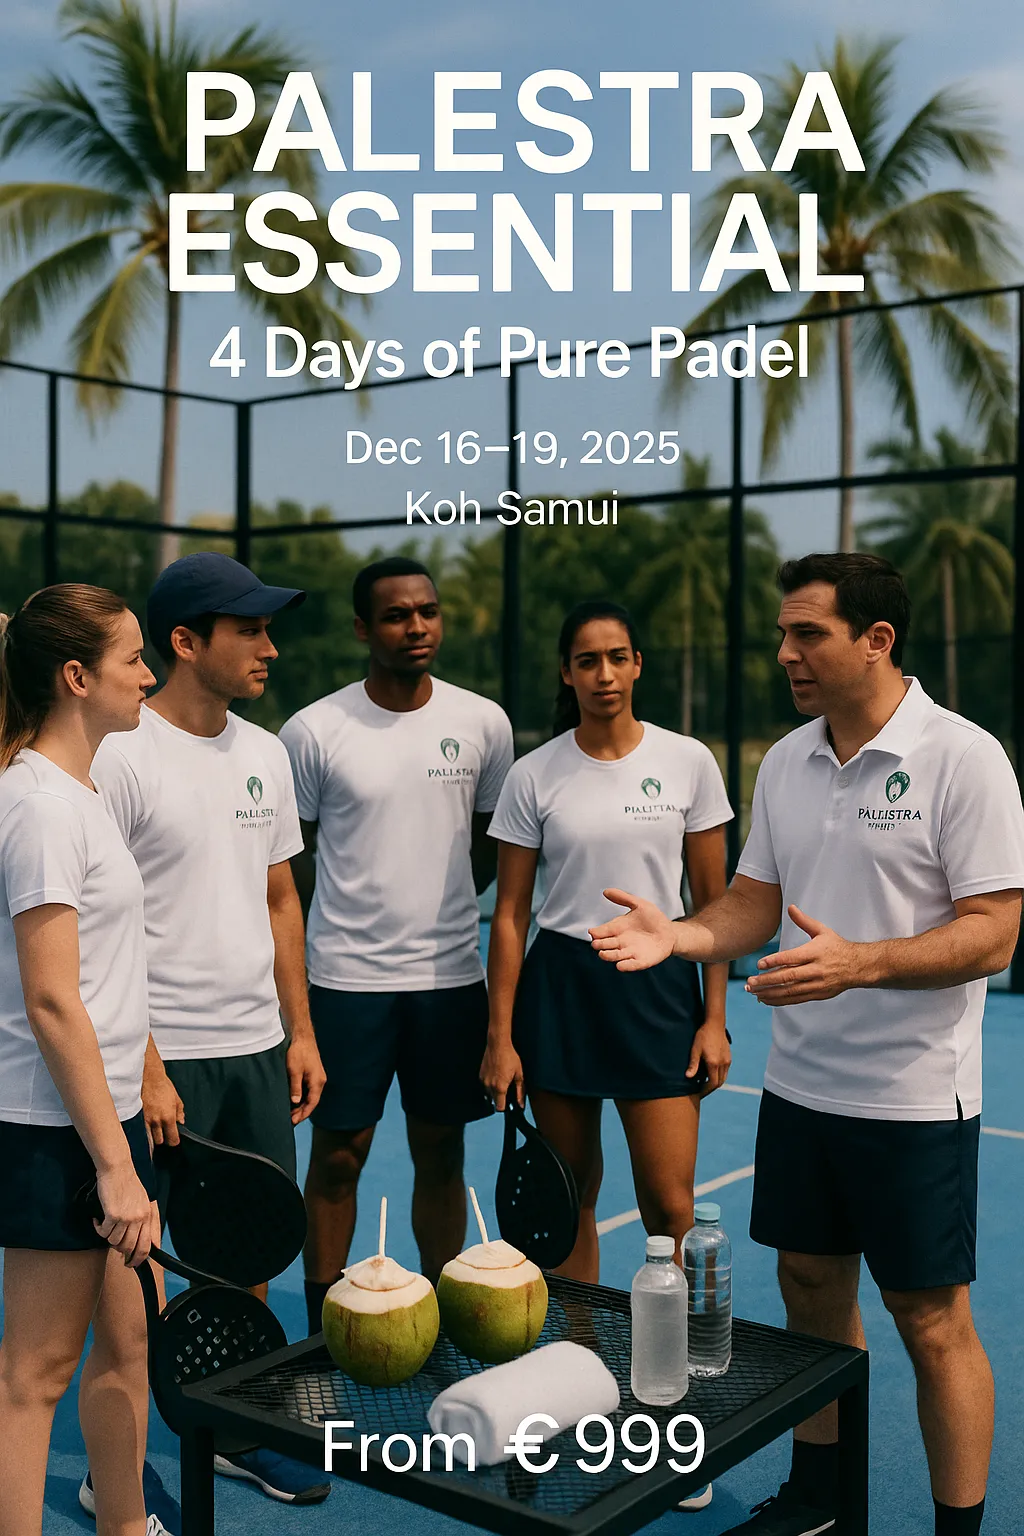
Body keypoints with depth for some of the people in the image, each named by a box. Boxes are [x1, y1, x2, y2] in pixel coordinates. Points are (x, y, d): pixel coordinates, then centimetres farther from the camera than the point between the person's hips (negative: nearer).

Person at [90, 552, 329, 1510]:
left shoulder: (264, 753, 9)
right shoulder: (122, 757, -13)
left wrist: (300, 1031, 12)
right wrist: (143, 1070, -16)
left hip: (258, 1047, 7)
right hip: (165, 1061, -7)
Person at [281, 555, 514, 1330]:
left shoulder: (483, 723, 1)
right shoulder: (314, 731, -6)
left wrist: (438, 905, 10)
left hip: (451, 975, 2)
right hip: (344, 977, -2)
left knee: (442, 1154, 11)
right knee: (336, 1156, 5)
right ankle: (323, 1331, 20)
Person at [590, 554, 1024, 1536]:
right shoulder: (786, 762, 6)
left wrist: (857, 961, -30)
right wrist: (677, 933, -7)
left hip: (914, 1097, -6)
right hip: (798, 1084, 6)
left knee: (931, 1322, 4)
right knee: (811, 1292, 17)